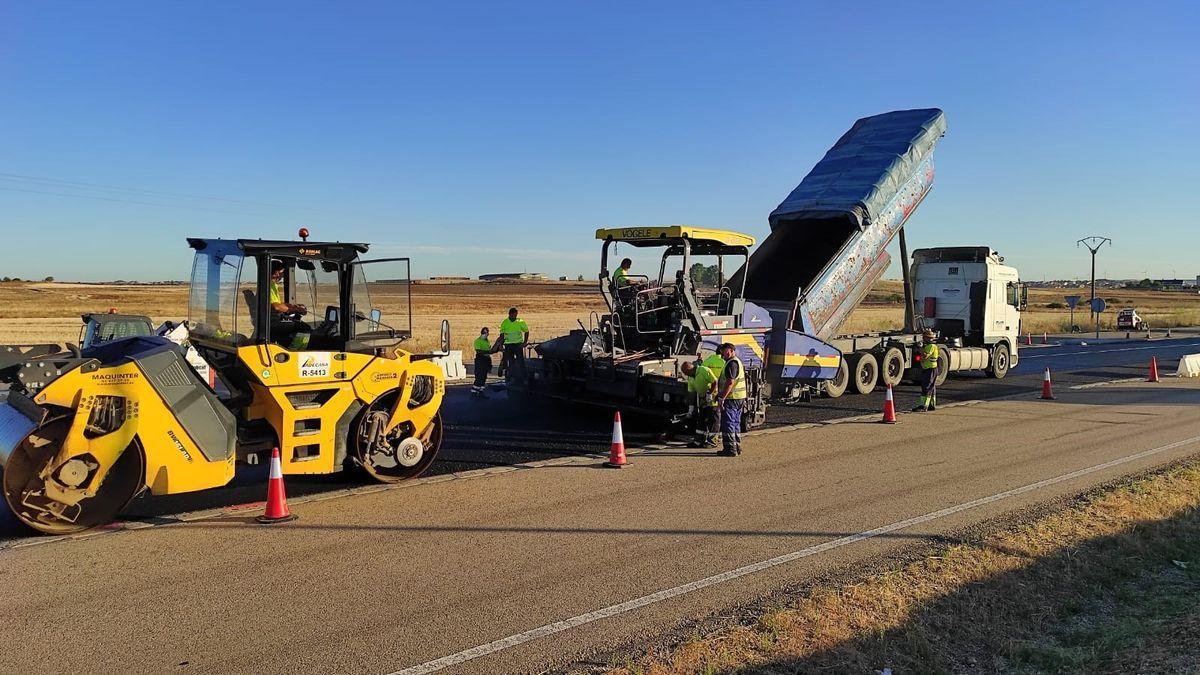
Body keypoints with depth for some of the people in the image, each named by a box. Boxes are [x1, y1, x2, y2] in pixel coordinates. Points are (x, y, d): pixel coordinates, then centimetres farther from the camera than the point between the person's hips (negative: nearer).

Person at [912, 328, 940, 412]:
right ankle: (932, 405, 22)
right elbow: (923, 356, 21)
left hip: (930, 370, -11)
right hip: (927, 369, 11)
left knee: (926, 388, -14)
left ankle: (923, 406, -17)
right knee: (931, 388, 15)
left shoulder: (931, 346, -16)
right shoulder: (927, 346, 17)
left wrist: (921, 348, -13)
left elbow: (924, 356, -25)